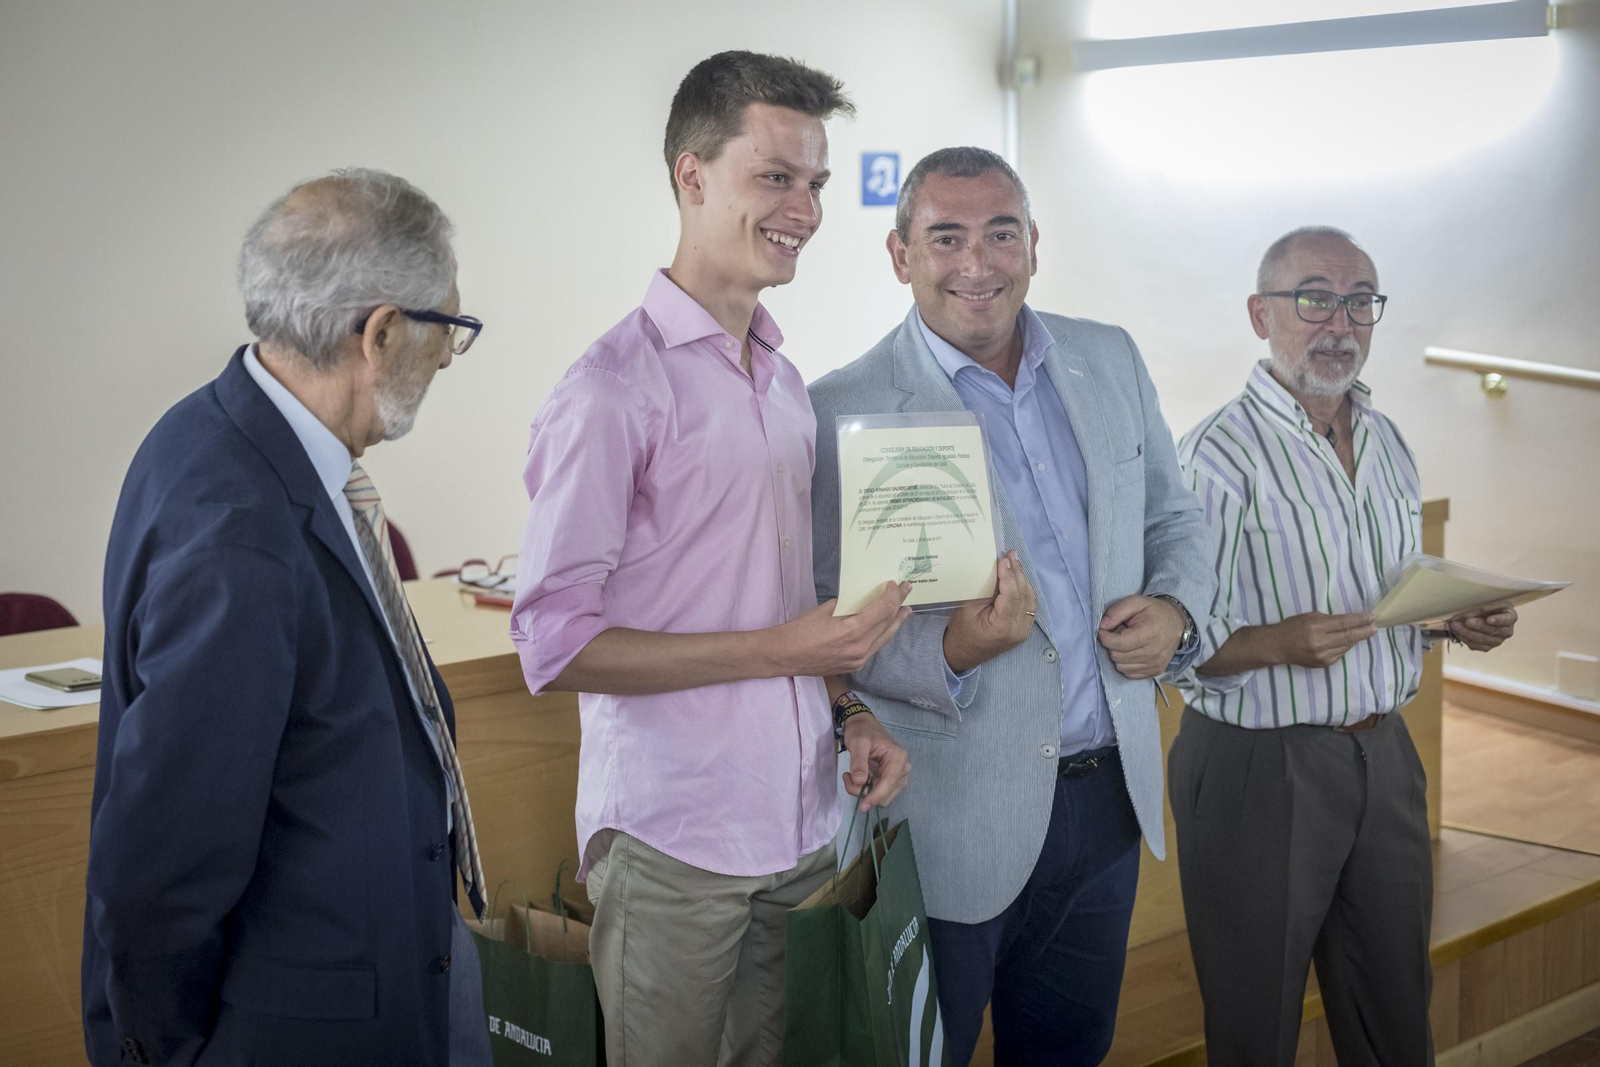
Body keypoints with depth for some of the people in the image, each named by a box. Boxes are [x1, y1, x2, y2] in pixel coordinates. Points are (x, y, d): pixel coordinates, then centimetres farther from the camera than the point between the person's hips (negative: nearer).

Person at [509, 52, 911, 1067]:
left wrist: (848, 716, 2)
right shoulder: (613, 391, -13)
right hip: (674, 845, -7)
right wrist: (778, 651, -20)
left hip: (803, 827, 7)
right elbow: (555, 643, -17)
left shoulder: (784, 382, 12)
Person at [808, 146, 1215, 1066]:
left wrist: (1174, 610, -5)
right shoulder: (846, 412, -13)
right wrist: (955, 649, -29)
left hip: (1111, 797, 5)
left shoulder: (1109, 360, 5)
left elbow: (1174, 517, 16)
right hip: (956, 819, -5)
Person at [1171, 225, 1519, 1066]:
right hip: (1258, 768, -7)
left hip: (1384, 755, 7)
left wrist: (1460, 617, 2)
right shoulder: (1219, 453, -13)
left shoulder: (1388, 443, 11)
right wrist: (1282, 642, -31)